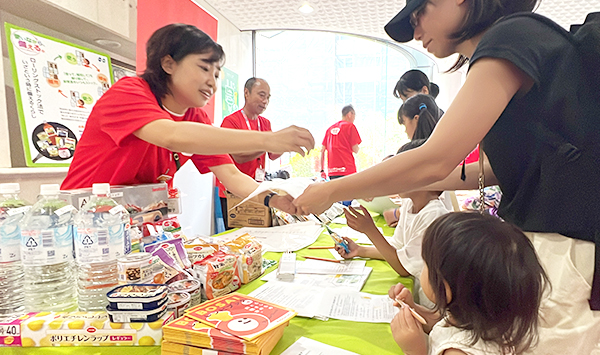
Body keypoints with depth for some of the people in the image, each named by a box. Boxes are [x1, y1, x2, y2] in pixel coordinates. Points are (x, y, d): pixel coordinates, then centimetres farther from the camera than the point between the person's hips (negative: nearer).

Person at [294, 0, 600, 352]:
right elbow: (501, 168, 16)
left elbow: (433, 162, -20)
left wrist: (330, 192, -10)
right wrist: (399, 187, 14)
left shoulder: (514, 35, -14)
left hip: (567, 256, -9)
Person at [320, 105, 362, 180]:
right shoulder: (350, 126, -1)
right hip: (347, 169, -6)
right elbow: (355, 150, -6)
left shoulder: (330, 128, 17)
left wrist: (322, 170, 17)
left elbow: (322, 150, 15)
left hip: (332, 171, 6)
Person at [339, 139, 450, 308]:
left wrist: (370, 230, -25)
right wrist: (360, 250, 0)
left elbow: (404, 268, -20)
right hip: (415, 290, 7)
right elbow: (397, 248, 10)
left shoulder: (433, 216, -26)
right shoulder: (408, 204, 0)